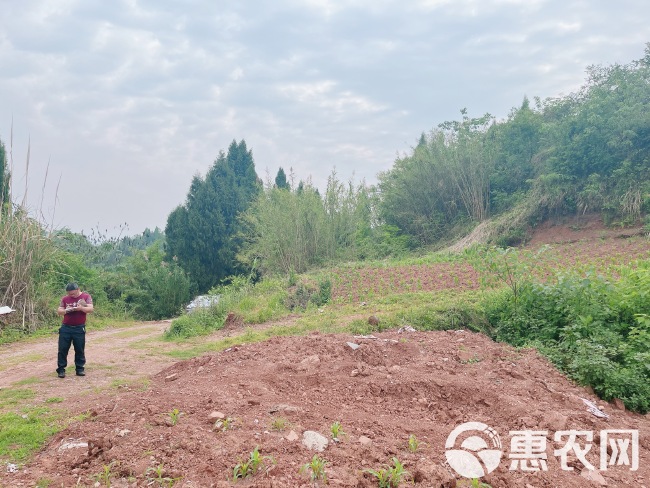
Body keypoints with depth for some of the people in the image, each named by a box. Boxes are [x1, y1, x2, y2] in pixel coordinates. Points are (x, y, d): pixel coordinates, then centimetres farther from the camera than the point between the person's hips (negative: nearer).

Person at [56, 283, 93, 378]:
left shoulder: (86, 297, -1)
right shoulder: (65, 299, 6)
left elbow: (91, 309, -10)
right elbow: (58, 311, 6)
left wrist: (81, 308, -29)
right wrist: (66, 310, -16)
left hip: (79, 328, -2)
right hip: (65, 328, 2)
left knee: (80, 349, 4)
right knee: (63, 349, 1)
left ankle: (80, 369, 13)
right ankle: (61, 369, 7)